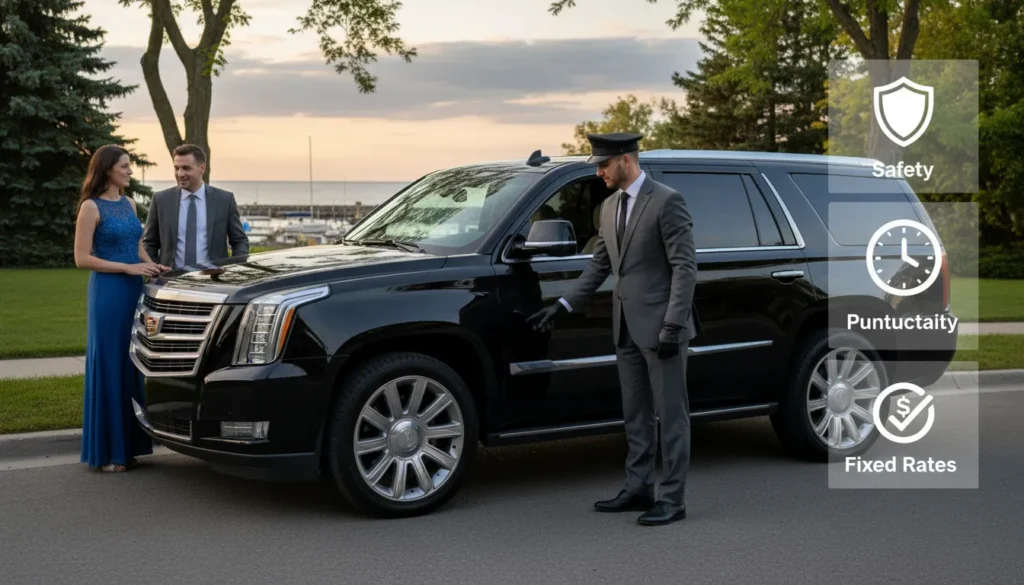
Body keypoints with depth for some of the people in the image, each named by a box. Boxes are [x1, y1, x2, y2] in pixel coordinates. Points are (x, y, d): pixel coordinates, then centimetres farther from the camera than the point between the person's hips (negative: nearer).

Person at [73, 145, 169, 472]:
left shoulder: (129, 204, 14)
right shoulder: (91, 207, -7)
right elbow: (82, 258, -11)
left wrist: (151, 265, 3)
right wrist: (128, 267, -15)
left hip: (134, 292, 7)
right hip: (107, 293, -7)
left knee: (132, 366, 7)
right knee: (108, 367, -2)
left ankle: (128, 444, 14)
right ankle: (106, 451, 4)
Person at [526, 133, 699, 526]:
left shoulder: (667, 201, -11)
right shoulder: (610, 207, 13)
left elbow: (685, 267, -15)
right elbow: (599, 266, 19)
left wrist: (673, 324, -20)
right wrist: (562, 305, 12)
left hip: (660, 326, -8)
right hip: (627, 327, 8)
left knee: (670, 415, 0)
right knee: (635, 415, 13)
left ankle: (672, 499, 5)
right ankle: (638, 490, 22)